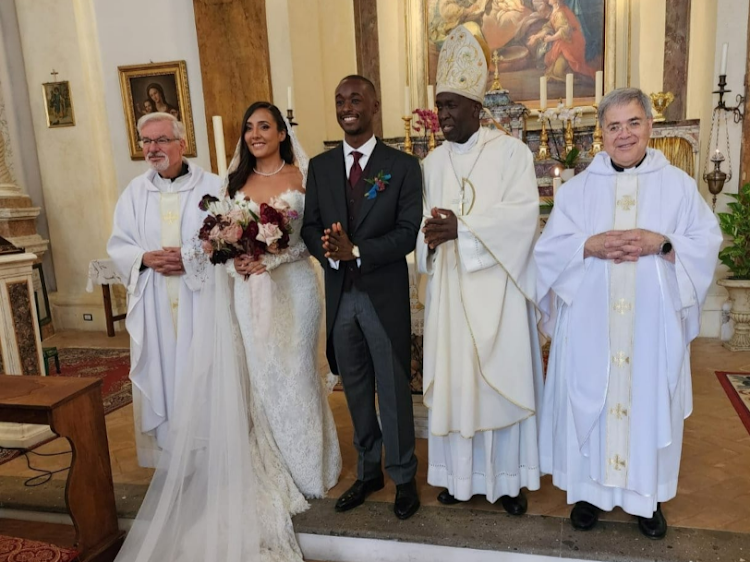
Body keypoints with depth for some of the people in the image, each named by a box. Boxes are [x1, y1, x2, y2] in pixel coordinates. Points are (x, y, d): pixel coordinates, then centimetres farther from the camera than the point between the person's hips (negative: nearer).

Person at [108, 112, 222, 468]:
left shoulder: (212, 187, -2)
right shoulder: (135, 191, 8)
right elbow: (118, 245, 8)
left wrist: (191, 258, -18)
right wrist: (145, 258, -11)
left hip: (202, 298, -3)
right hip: (153, 305, 3)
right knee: (160, 375, 7)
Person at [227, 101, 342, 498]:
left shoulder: (301, 179, -2)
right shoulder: (237, 182, 9)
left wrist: (272, 258, -18)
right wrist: (236, 257, -8)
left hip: (293, 286, -3)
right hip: (250, 290, 4)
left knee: (297, 372, 5)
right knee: (261, 374, 9)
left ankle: (307, 469, 23)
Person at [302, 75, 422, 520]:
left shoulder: (403, 165, -4)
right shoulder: (320, 166, 8)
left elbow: (408, 233, -10)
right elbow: (310, 228, 4)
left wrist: (355, 250, -21)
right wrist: (329, 251, -17)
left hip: (385, 294, -4)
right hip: (340, 294, 4)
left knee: (394, 389, 7)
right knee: (356, 390, 15)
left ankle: (404, 477, 27)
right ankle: (369, 471, 34)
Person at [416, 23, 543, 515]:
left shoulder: (510, 150, -3)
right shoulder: (434, 160, 11)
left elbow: (524, 212, -14)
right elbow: (429, 221, 10)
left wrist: (461, 226, -21)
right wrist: (431, 234, -13)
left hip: (497, 288, -4)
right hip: (450, 287, 4)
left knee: (503, 377, 4)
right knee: (454, 377, 7)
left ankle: (508, 478, 20)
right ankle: (463, 474, 22)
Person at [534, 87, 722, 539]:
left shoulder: (679, 185, 5)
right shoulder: (578, 188, 5)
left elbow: (708, 240, 1)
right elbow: (549, 248, 0)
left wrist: (663, 243, -17)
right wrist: (589, 245, -17)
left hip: (653, 325, 0)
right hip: (590, 326, 0)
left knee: (651, 403, 9)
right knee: (590, 403, 7)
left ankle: (648, 494, 29)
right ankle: (590, 489, 25)